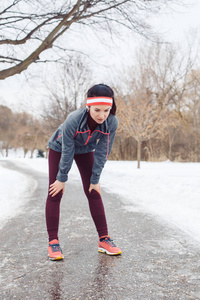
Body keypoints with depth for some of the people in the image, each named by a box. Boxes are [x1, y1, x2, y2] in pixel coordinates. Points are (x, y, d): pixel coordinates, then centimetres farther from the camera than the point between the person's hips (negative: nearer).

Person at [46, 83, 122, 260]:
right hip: (59, 148, -2)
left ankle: (104, 239, 4)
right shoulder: (73, 120, -40)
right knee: (55, 194, -7)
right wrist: (62, 178, -19)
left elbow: (102, 153, -21)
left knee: (93, 193, -3)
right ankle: (53, 242, 2)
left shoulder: (111, 122, -31)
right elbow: (67, 152, -29)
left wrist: (95, 179, -15)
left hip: (85, 150, 3)